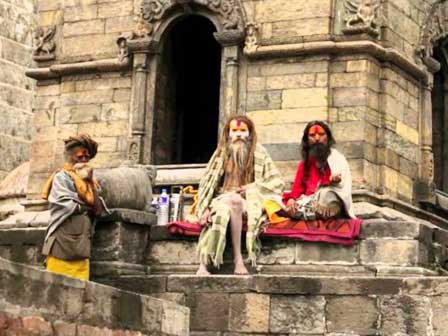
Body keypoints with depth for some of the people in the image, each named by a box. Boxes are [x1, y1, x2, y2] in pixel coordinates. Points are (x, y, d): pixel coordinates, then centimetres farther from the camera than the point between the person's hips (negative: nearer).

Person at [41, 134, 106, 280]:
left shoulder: (87, 181, 19)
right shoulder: (61, 177, -2)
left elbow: (99, 209, 8)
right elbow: (67, 206, -14)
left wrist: (89, 182, 1)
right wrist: (86, 206, 4)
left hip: (81, 247, 6)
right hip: (62, 245, -6)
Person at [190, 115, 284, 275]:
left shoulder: (259, 153, 7)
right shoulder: (221, 153, 10)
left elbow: (276, 182, 5)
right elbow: (208, 183, 6)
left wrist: (252, 187, -9)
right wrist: (205, 208, -9)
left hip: (248, 202, -1)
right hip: (222, 199, 1)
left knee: (234, 201, -36)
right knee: (221, 211, -35)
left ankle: (238, 258, -39)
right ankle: (203, 263, -43)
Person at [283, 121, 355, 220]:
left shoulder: (337, 159, 5)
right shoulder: (304, 163, 18)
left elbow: (345, 188, -4)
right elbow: (298, 187, 12)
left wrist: (337, 181, -28)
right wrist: (291, 198, -11)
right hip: (308, 201, 4)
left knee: (325, 194, -37)